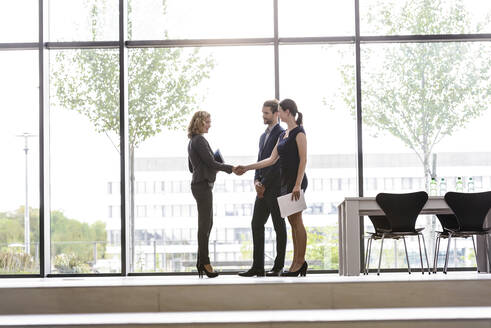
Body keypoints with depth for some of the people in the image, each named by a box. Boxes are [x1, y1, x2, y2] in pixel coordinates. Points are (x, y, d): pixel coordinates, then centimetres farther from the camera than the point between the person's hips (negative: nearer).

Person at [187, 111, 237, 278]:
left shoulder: (193, 141, 17)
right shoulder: (199, 140, -13)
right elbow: (211, 162, -16)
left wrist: (211, 168, 18)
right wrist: (230, 168, -6)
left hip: (199, 184, 10)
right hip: (203, 184, -10)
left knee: (207, 223, 12)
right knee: (205, 224, -7)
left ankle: (201, 262, 14)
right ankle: (204, 262, -5)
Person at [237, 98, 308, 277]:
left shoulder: (299, 132, -9)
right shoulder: (283, 135, 17)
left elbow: (303, 160, -14)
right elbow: (272, 159, 17)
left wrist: (298, 184, -21)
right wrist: (247, 168, 15)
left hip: (296, 180, -9)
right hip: (286, 181, 9)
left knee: (296, 221, -6)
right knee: (292, 222, 8)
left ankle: (300, 262, -2)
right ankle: (298, 262, 11)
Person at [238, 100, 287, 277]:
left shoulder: (282, 134, -10)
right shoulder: (263, 136, 20)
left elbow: (277, 163, -16)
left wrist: (264, 184, -13)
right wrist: (257, 181, 2)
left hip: (275, 188, -9)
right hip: (263, 189, 9)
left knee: (279, 226, 0)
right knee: (256, 224, 4)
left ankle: (278, 266, 7)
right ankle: (258, 267, 6)